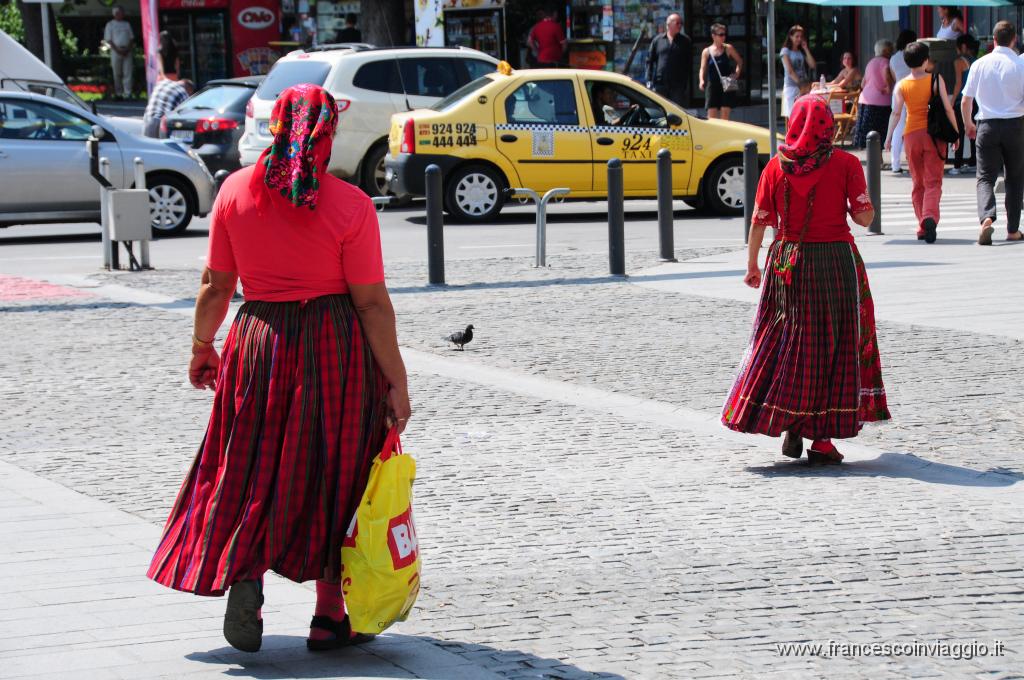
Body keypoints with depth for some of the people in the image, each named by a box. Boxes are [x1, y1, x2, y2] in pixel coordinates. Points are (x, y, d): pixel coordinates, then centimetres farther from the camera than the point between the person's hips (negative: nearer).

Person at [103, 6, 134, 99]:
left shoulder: (127, 24, 15)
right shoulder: (110, 25, 5)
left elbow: (131, 38, 13)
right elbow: (108, 40, -1)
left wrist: (128, 49, -5)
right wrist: (117, 50, -12)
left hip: (127, 52, 2)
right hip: (116, 51, -2)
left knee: (127, 73, -6)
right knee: (117, 74, 0)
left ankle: (127, 94, -9)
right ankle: (118, 93, 6)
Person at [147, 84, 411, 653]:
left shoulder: (236, 191, -1)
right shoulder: (350, 206, -11)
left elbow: (216, 284, 5)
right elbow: (372, 303, -10)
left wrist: (202, 347, 20)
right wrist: (397, 382, -4)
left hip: (259, 344, 2)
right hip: (336, 349, -2)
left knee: (255, 471, 15)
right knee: (335, 476, 10)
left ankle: (244, 574, -7)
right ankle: (331, 616, 15)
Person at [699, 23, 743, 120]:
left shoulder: (728, 48, 3)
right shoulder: (707, 51, 3)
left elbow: (739, 61, 12)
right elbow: (703, 68, 1)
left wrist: (737, 73, -4)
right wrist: (702, 80, -16)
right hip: (712, 85, 0)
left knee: (725, 113, -2)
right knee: (712, 113, -3)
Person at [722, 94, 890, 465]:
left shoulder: (777, 166, -1)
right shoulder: (846, 164, -6)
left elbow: (759, 220, 1)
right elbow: (865, 217, -7)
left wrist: (752, 264, 13)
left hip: (788, 263, 2)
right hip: (836, 259, -2)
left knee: (785, 341, 15)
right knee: (834, 345, 6)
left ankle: (789, 424, 8)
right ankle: (822, 438, 5)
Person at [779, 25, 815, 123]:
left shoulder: (802, 52, 16)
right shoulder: (786, 51, 0)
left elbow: (813, 65, 4)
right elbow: (790, 71, -10)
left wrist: (806, 49, 3)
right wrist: (800, 84, -16)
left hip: (804, 87, 5)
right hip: (791, 86, -5)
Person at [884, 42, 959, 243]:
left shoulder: (901, 85, 1)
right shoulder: (936, 79, -3)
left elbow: (896, 112, -5)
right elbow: (947, 108, -4)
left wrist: (889, 137, -1)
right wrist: (956, 131, 5)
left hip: (911, 135, 2)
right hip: (934, 134, -2)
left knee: (918, 183, 13)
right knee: (933, 181, -3)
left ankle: (922, 227, 11)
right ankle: (930, 216, -28)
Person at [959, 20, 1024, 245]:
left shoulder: (979, 64, 0)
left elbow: (965, 101, 2)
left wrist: (968, 124, 19)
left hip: (987, 125, 1)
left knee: (985, 177, 2)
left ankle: (987, 218, -24)